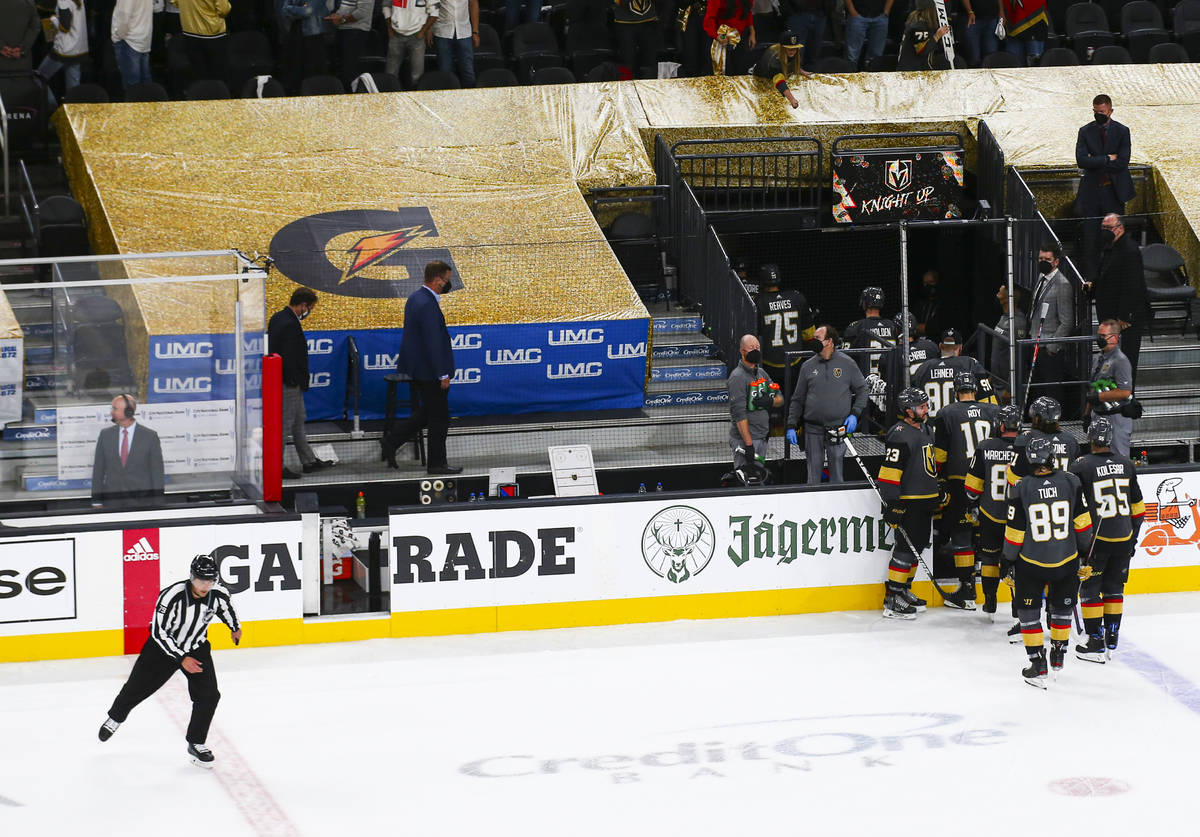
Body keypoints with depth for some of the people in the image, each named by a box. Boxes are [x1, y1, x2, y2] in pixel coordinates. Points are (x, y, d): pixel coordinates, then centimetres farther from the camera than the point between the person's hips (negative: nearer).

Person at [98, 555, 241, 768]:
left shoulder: (218, 596, -21)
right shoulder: (172, 596, -33)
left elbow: (227, 608, 6)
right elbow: (159, 632, -26)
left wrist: (235, 628, 25)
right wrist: (181, 658, -29)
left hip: (197, 648, 2)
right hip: (163, 646, -2)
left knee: (208, 696, -11)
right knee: (138, 687, 13)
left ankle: (196, 744, 5)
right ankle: (115, 717, 44)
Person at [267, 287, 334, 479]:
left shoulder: (277, 318, 7)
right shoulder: (290, 325, -24)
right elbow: (289, 358, -26)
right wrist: (295, 382, -14)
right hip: (289, 384, -10)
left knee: (299, 422, 19)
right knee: (285, 424, -1)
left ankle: (309, 461, 30)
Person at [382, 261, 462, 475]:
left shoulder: (415, 297, 7)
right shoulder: (427, 305, -24)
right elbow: (433, 343, -23)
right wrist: (443, 374, -20)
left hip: (418, 367, 10)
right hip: (430, 371, -10)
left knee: (427, 413, 20)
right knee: (439, 418, 3)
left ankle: (391, 442, 18)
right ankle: (437, 463, 12)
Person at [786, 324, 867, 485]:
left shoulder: (847, 364, 2)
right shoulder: (808, 366, 7)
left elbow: (861, 390, 10)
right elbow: (797, 399, 11)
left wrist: (854, 414, -4)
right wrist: (791, 426, 4)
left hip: (838, 428, -2)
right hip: (813, 430, 2)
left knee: (836, 474, 3)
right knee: (813, 474, 4)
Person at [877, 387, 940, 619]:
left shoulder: (925, 429, 14)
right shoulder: (900, 435, -18)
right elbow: (890, 472, -21)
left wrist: (939, 493, 28)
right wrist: (892, 505, -24)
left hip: (926, 501, 10)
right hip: (908, 502, -10)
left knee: (918, 545, 15)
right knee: (907, 547, -10)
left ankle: (904, 591, 27)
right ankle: (892, 601, -8)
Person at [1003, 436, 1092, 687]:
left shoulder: (1021, 489, -13)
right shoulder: (1070, 482, -8)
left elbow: (1014, 533, -7)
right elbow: (1082, 523, 0)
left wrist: (1009, 562, 7)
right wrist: (1086, 553, 14)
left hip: (1031, 563, -2)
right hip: (1067, 561, 2)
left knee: (1029, 612, 11)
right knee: (1062, 608, 23)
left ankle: (1038, 666, 6)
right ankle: (1058, 657, 36)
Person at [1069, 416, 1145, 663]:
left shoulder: (1081, 466, -12)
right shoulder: (1126, 464, 3)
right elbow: (1137, 506, 11)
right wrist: (1133, 536, 21)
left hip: (1096, 538, -4)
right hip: (1124, 538, 4)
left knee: (1089, 587, 5)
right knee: (1114, 586, 17)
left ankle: (1096, 643, 2)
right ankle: (1111, 639, 20)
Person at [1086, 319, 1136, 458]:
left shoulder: (1120, 361, -15)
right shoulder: (1099, 358, 14)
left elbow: (1125, 392, -23)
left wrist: (1098, 397, -20)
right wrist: (1086, 414, 17)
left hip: (1116, 419, -9)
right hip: (1097, 416, 9)